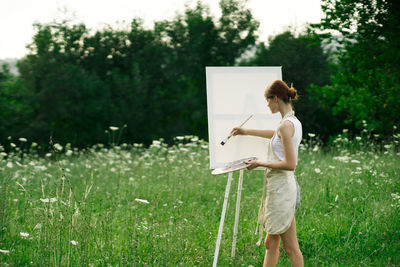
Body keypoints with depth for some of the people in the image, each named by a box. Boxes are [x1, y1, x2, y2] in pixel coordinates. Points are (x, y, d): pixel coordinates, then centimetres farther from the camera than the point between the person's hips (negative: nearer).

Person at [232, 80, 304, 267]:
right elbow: (276, 135, 35)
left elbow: (290, 164, -22)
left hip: (281, 187, -10)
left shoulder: (286, 125, -17)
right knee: (270, 244, 15)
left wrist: (260, 164, -13)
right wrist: (247, 132, 43)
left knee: (291, 247, -4)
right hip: (279, 187, 10)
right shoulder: (294, 122, 12)